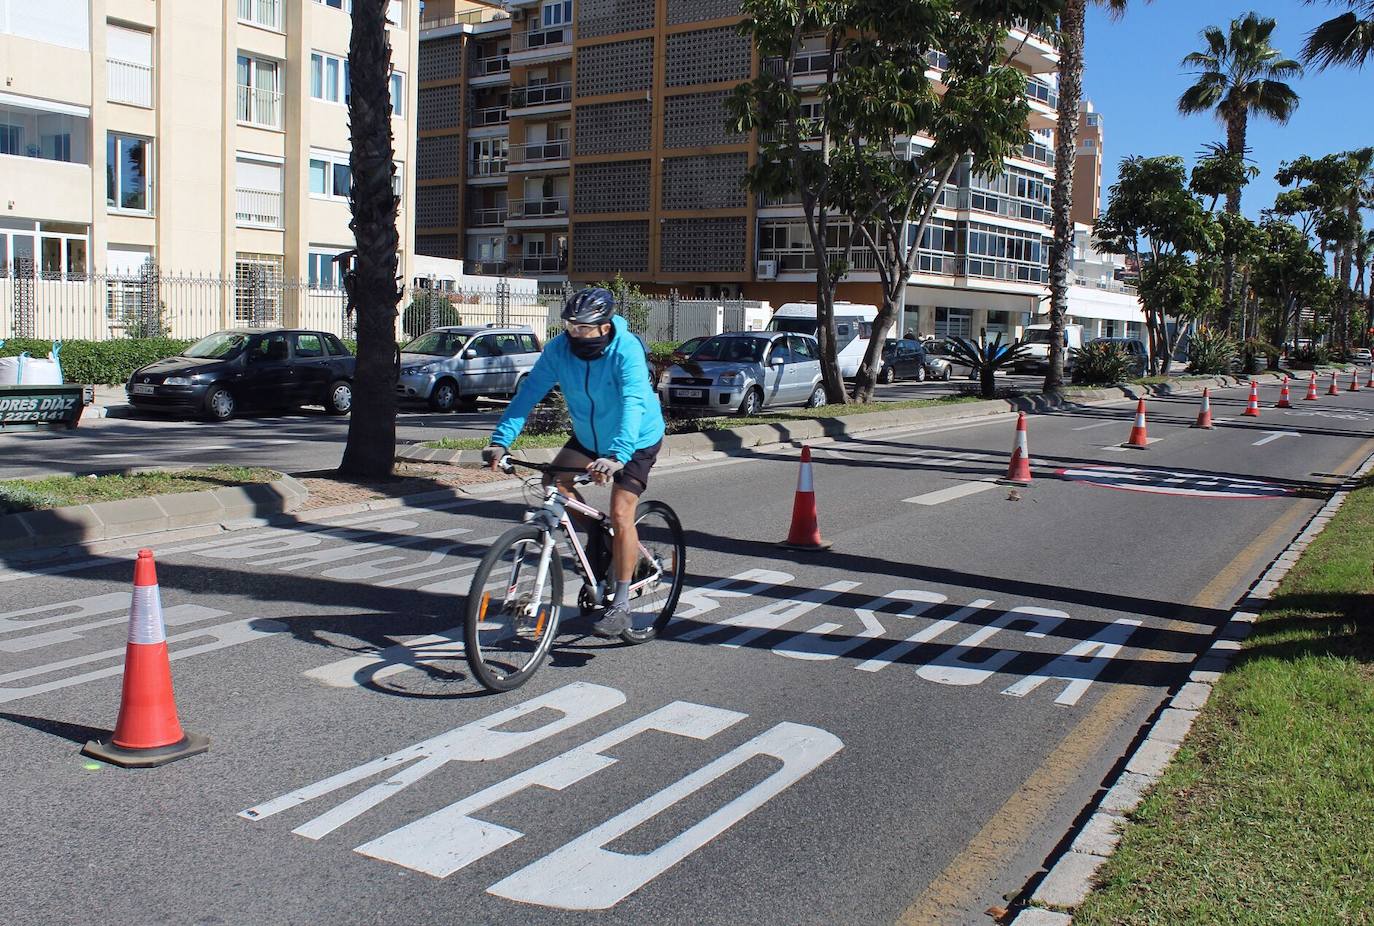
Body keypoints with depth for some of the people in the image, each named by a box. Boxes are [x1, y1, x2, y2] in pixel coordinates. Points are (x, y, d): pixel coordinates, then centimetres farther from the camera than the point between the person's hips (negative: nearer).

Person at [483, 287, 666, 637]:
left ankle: (621, 605, -4)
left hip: (637, 441, -6)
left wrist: (617, 455, -58)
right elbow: (529, 392, -20)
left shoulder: (626, 350, -32)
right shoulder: (560, 348, -18)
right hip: (588, 437, 6)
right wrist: (501, 440, -31)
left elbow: (633, 403, -44)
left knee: (620, 514, -15)